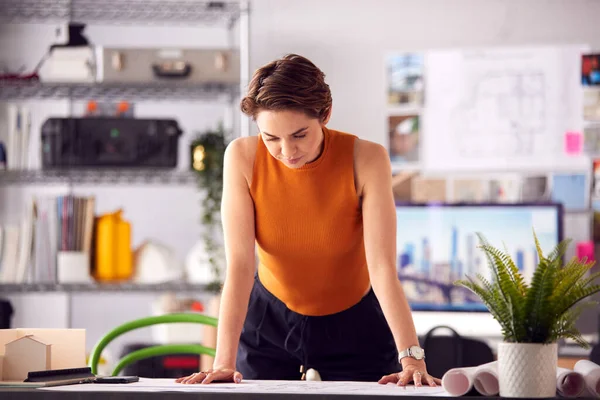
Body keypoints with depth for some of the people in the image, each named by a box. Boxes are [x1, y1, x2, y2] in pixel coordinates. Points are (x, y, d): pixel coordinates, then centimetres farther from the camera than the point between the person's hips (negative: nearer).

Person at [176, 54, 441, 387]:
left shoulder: (366, 160, -23)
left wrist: (411, 358, -38)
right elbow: (239, 264, -24)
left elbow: (382, 268, -28)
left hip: (354, 328, -1)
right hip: (267, 323, 1)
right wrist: (224, 361, -33)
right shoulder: (242, 157, -20)